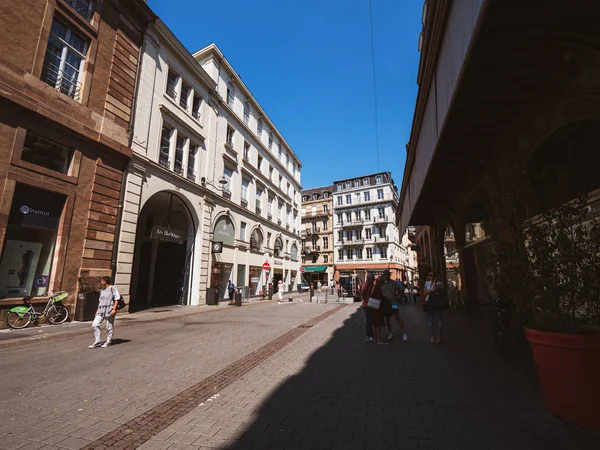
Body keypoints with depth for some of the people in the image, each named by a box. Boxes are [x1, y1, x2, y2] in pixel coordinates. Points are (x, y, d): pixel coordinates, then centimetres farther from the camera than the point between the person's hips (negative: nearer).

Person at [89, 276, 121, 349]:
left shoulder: (112, 288, -5)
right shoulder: (102, 290, 18)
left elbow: (117, 299, -9)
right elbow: (100, 300, 22)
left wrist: (114, 309, -17)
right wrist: (97, 310, 16)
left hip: (109, 310, -7)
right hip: (101, 310, 7)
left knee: (109, 327, 1)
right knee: (95, 325, -2)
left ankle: (108, 342, 14)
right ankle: (97, 341, 8)